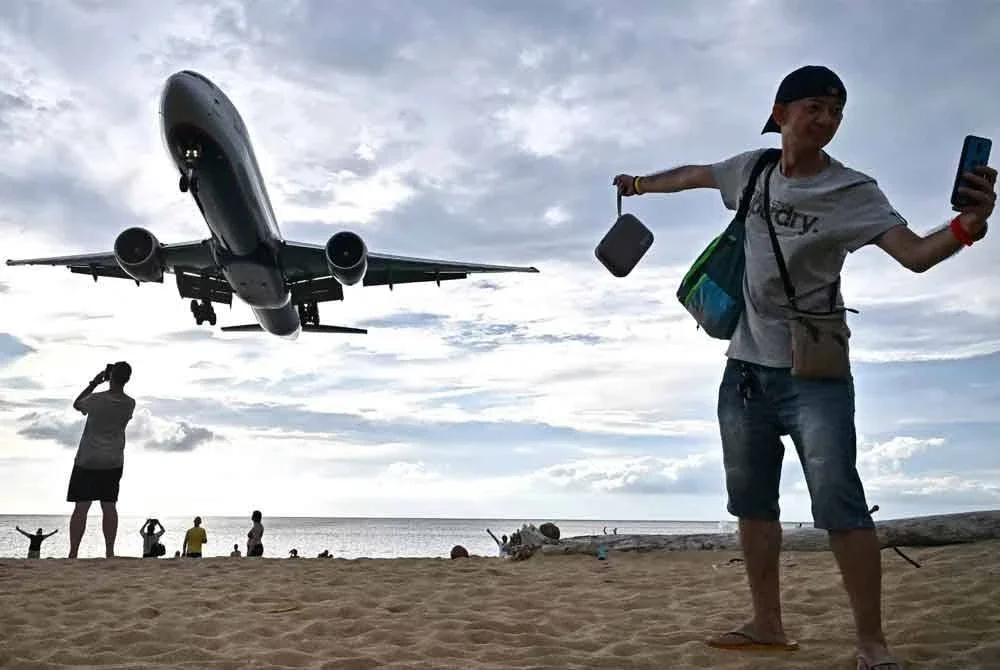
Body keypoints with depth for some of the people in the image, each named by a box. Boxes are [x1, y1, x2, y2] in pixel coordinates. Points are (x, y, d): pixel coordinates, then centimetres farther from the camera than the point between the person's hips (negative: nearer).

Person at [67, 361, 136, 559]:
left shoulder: (97, 399, -13)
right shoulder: (130, 404, -3)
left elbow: (77, 404, 8)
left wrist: (93, 383, 8)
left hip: (87, 461, -3)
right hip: (113, 462, 3)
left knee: (81, 507, -1)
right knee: (109, 507, 6)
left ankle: (73, 553, -1)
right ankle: (110, 552, 3)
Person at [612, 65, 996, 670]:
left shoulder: (853, 191, -10)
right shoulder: (753, 170, 4)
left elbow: (914, 253, -22)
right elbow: (694, 174, 22)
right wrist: (641, 184, 38)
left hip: (813, 371, -5)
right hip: (746, 368, 5)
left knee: (839, 505, -12)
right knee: (752, 503, 10)